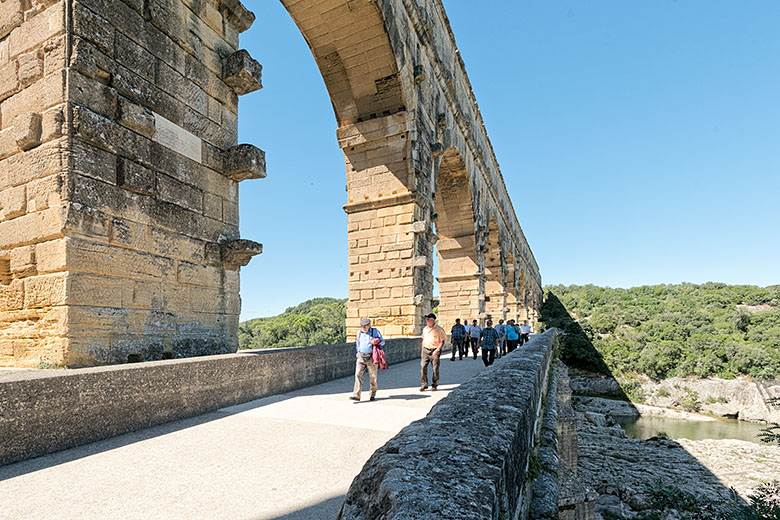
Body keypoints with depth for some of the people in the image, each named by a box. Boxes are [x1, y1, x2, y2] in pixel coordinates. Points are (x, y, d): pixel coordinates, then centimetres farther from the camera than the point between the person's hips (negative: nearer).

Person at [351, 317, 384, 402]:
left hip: (371, 357, -3)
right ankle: (356, 395, -13)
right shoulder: (359, 332, 9)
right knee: (358, 374, -10)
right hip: (361, 357, 3)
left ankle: (373, 394, 22)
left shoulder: (375, 331, -2)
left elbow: (382, 342, 3)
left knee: (373, 376, 3)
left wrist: (376, 343, -15)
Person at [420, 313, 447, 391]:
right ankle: (424, 385, 2)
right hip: (425, 350, 4)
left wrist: (437, 350, -17)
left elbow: (442, 341, -5)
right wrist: (422, 350, 16)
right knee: (423, 367, -6)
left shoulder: (439, 329, -4)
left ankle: (434, 385, 14)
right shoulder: (425, 329, 13)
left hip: (435, 351, -4)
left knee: (435, 368, 0)